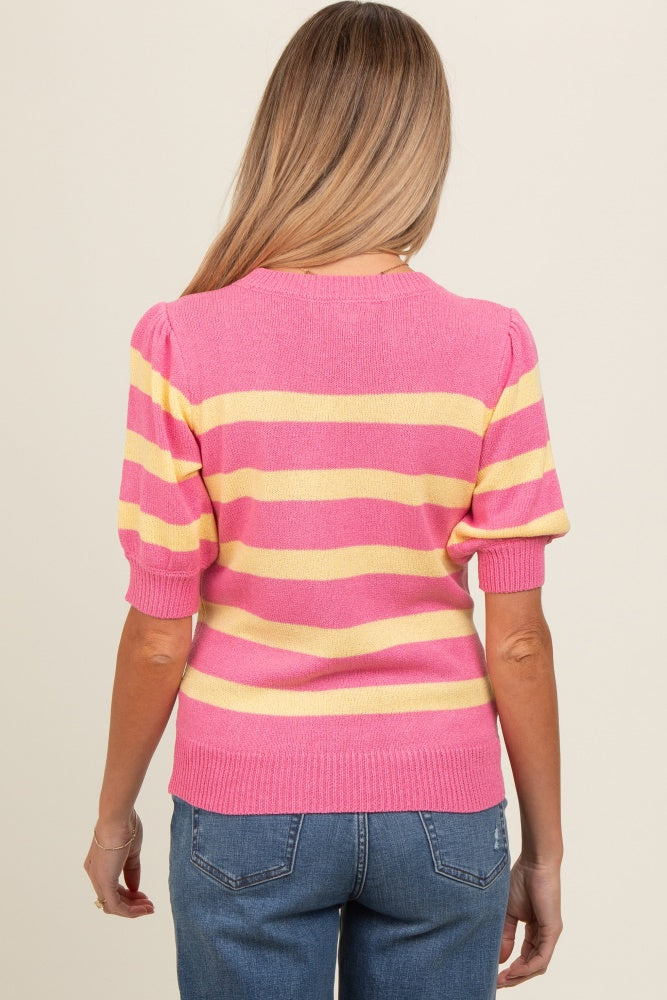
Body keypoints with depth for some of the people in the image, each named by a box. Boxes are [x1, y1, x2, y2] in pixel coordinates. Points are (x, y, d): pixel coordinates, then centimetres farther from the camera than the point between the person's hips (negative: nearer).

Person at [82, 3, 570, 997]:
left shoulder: (183, 344, -13)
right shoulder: (491, 348, -11)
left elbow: (159, 634, -9)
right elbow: (517, 639, -8)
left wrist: (114, 811, 8)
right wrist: (545, 847, 5)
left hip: (247, 811, 0)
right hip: (440, 816, 1)